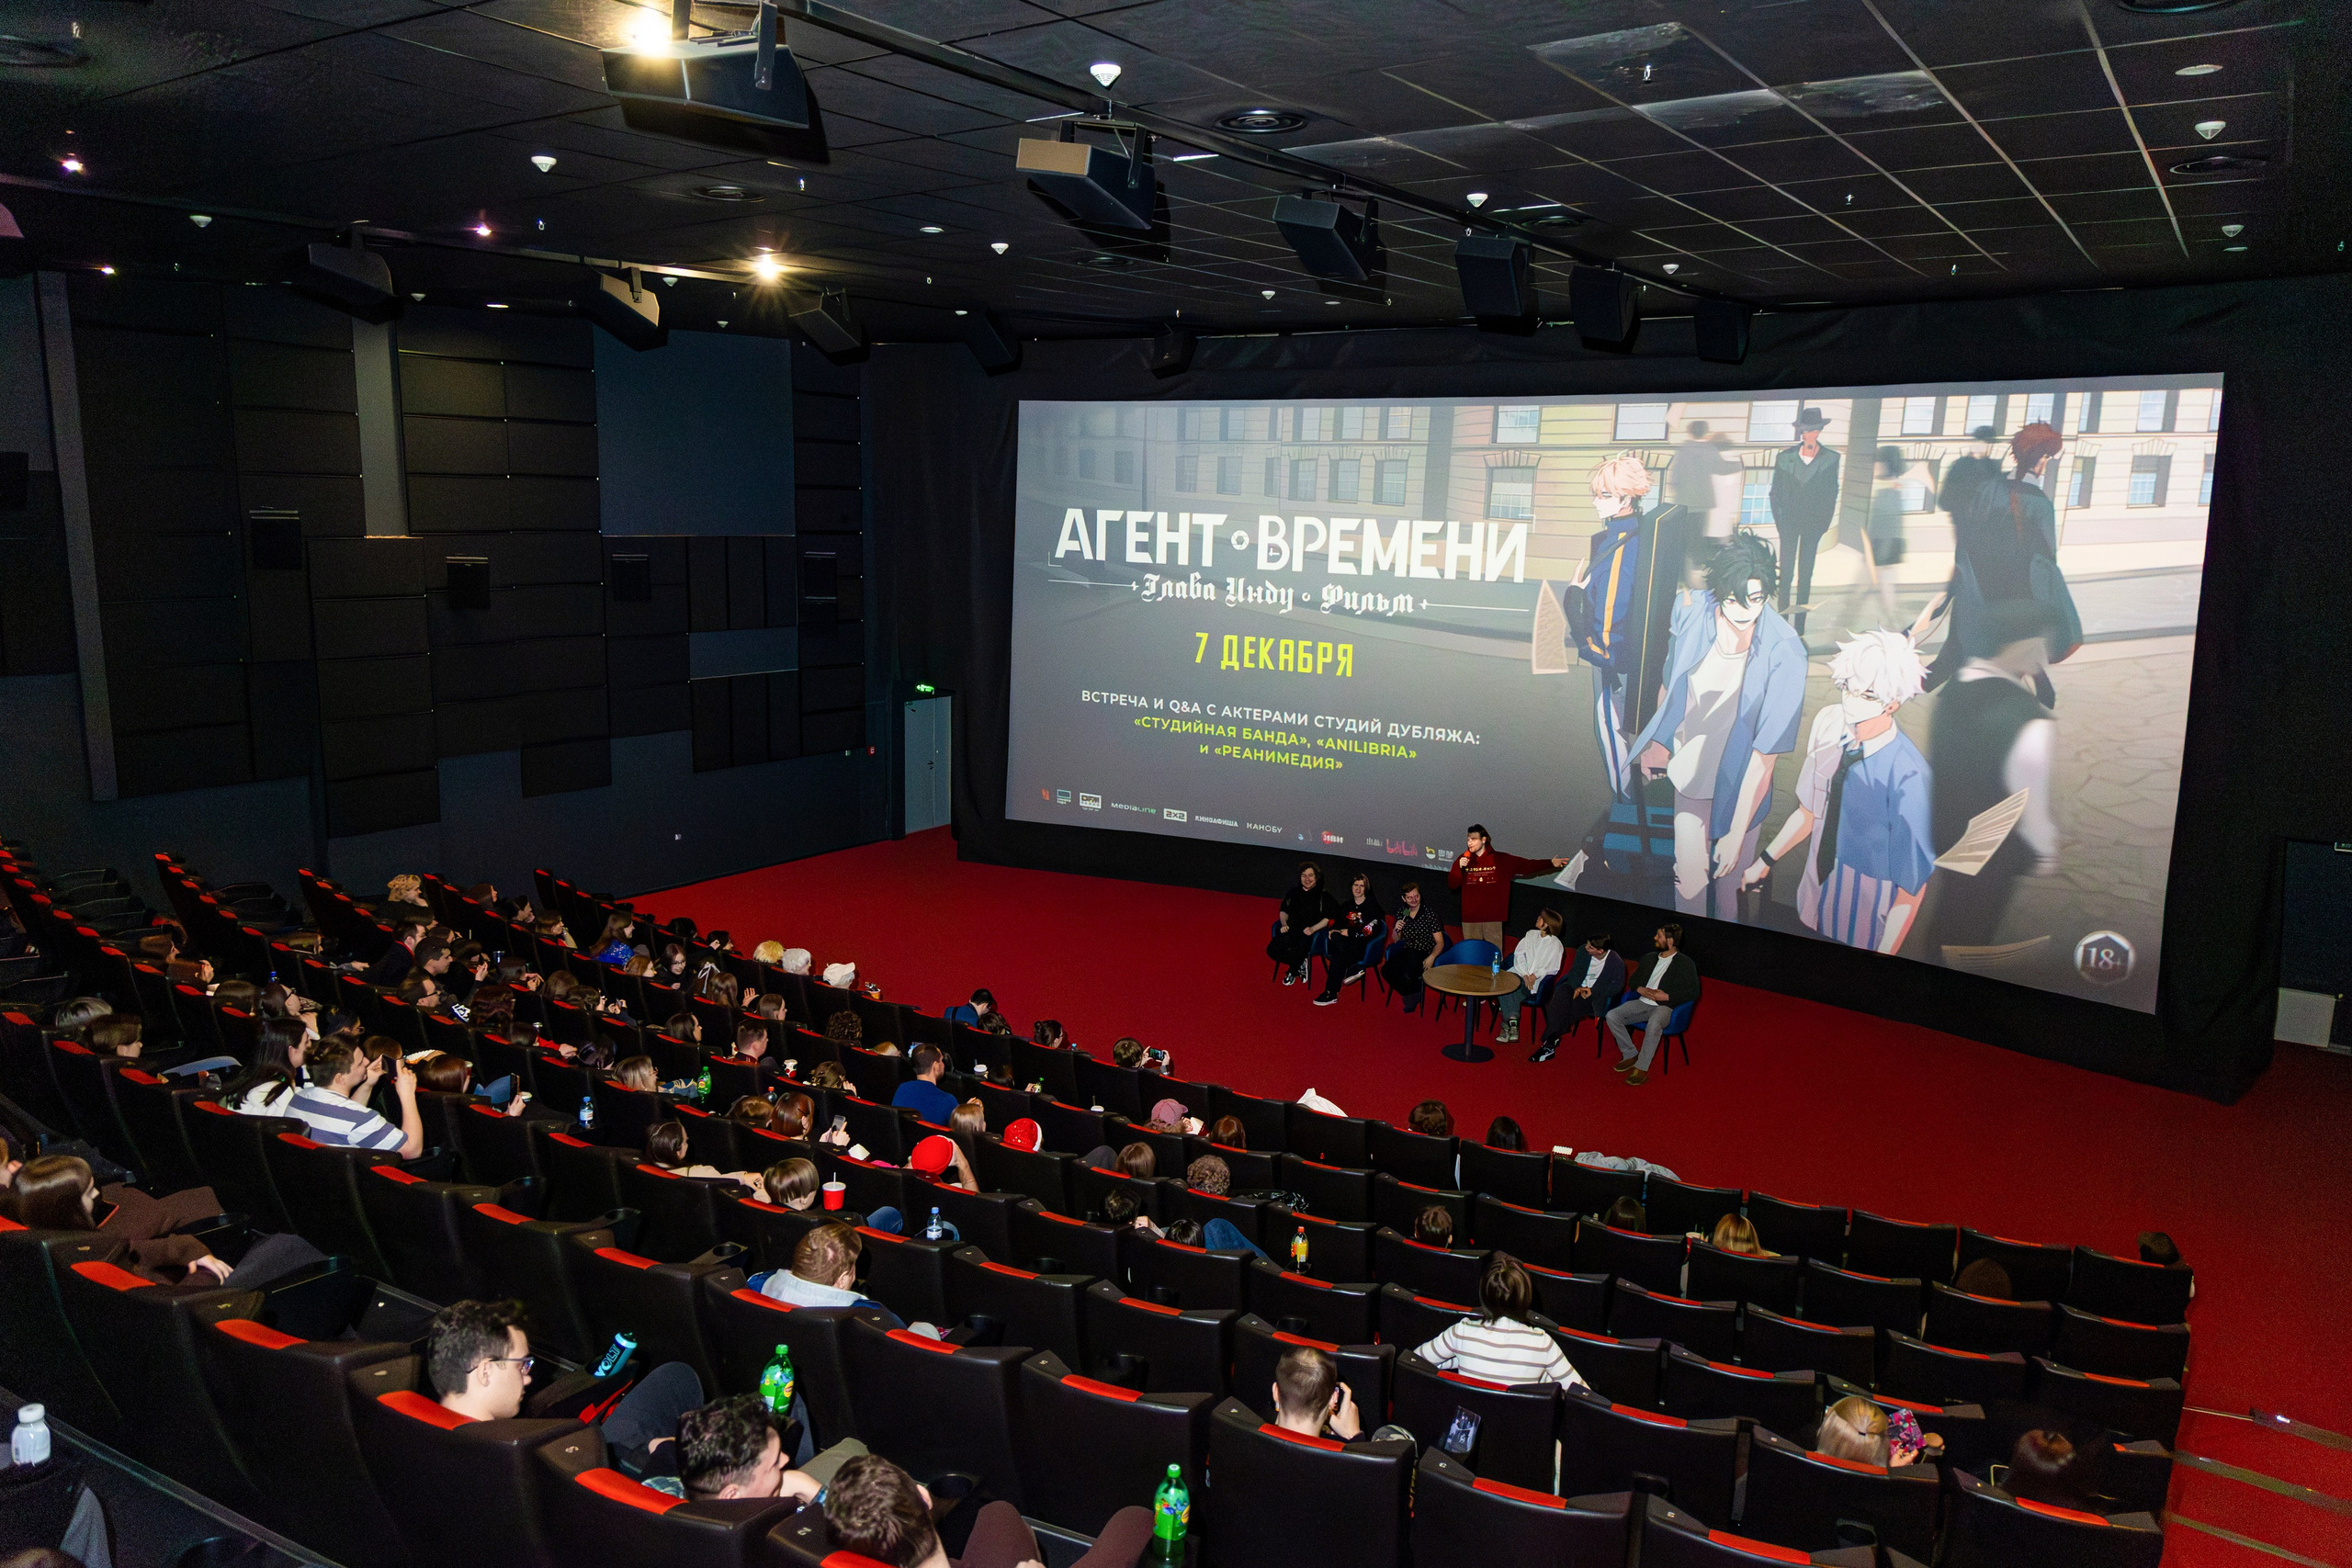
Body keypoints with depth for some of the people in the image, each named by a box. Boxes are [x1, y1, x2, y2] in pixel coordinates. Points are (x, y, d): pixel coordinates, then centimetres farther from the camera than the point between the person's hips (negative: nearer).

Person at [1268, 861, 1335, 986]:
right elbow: (1284, 911, 25)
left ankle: (1292, 972, 1)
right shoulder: (1294, 893, 22)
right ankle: (1300, 964, 0)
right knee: (1272, 949, -22)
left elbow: (1329, 917, -2)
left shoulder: (1323, 895, 6)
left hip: (1309, 933, -4)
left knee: (1297, 951, -35)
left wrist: (1313, 929, -16)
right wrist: (1284, 924, 4)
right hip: (1291, 929, 5)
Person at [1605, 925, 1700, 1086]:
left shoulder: (1685, 963, -1)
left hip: (1665, 1007, -6)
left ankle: (1641, 1069, -30)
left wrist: (1667, 996, -15)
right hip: (1643, 1003, 6)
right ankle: (1630, 1056, -3)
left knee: (1654, 1024, -41)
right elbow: (1633, 980, 25)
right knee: (1612, 1016, -17)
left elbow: (1693, 992, -6)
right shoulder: (1650, 959, 18)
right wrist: (1640, 989, 1)